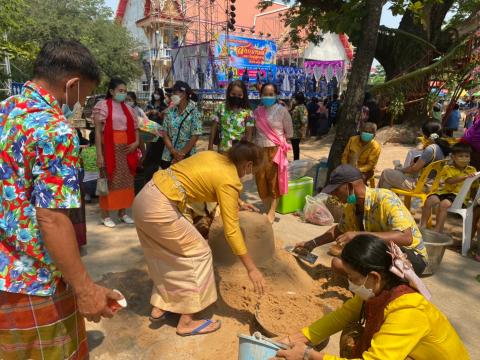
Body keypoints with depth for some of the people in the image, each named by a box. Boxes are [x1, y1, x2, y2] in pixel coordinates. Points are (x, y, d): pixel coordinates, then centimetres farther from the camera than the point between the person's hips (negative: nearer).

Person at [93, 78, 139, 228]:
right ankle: (106, 216, 9)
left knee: (125, 180, 9)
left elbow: (135, 128, 16)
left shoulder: (128, 108, 13)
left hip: (126, 148, 6)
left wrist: (136, 143, -5)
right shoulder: (103, 106, -5)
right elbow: (98, 131, -9)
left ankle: (123, 213, 20)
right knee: (109, 181, -1)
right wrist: (99, 154, -16)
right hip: (110, 148, -5)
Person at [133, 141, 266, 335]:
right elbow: (231, 231, -10)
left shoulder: (214, 157, 13)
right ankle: (187, 322, 14)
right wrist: (251, 268, -3)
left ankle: (159, 307, 34)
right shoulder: (229, 180, -10)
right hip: (160, 209, -9)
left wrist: (238, 202, 44)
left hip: (145, 198, 9)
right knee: (198, 253, 4)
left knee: (168, 256, 23)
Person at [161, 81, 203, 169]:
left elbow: (195, 137, -11)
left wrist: (181, 154, -15)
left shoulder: (194, 112, -7)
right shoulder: (169, 111, 4)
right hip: (168, 156, 4)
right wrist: (174, 152, -12)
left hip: (187, 157, -3)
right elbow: (165, 134, 2)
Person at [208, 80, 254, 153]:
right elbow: (214, 128, 5)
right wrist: (210, 146, 3)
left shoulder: (247, 112, -6)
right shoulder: (221, 108, 1)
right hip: (223, 149, 2)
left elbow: (249, 134, -4)